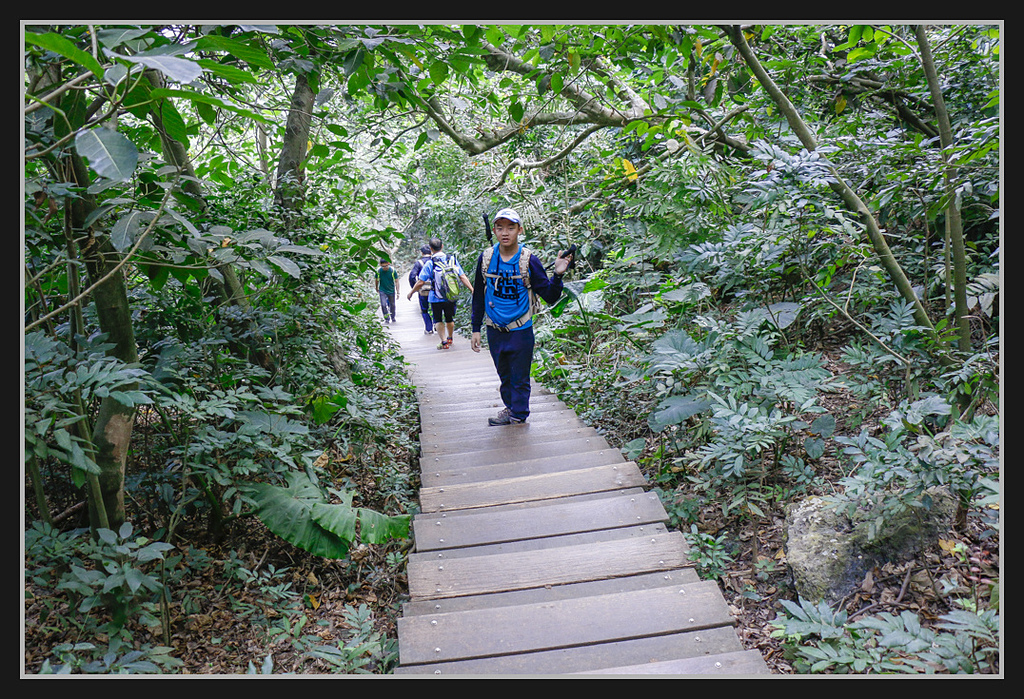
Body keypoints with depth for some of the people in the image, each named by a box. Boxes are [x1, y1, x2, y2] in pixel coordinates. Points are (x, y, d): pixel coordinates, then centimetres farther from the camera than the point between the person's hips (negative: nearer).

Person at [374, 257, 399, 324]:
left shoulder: (393, 271, -16)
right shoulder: (378, 271, -14)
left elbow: (396, 282, -10)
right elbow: (376, 281, 3)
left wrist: (397, 292, -14)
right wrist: (377, 290, 14)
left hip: (391, 291, 1)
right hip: (382, 291, -1)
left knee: (392, 305, 13)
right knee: (383, 305, -15)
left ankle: (393, 318, 36)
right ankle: (386, 318, 2)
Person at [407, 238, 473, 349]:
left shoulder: (429, 263, -10)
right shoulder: (452, 259, -2)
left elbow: (420, 282, -9)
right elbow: (462, 277, -4)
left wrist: (411, 293, 5)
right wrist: (472, 289, 2)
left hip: (436, 298, -3)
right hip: (451, 297, 3)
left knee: (438, 320, 10)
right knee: (449, 319, 20)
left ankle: (444, 341, -1)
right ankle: (450, 338, 38)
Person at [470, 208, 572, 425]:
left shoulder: (529, 260, -12)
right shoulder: (486, 258, -2)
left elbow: (550, 297, -9)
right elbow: (479, 296, 8)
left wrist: (558, 275, -27)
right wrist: (476, 329, 8)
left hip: (520, 331, -3)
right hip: (494, 331, 3)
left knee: (520, 379, 6)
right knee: (504, 376, 19)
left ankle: (519, 416, 23)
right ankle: (510, 408, 38)